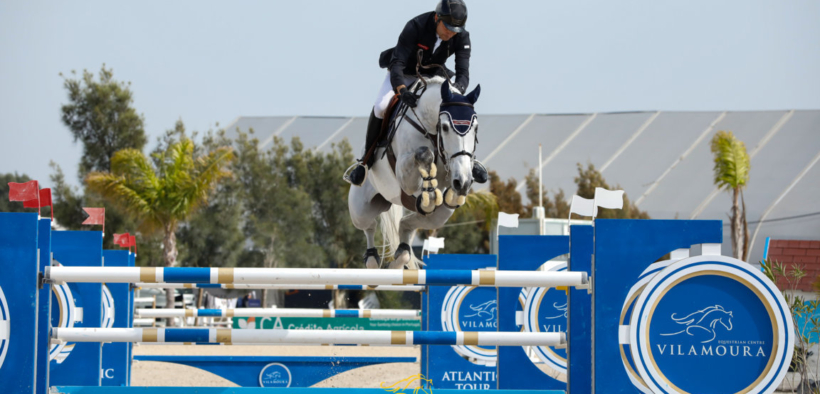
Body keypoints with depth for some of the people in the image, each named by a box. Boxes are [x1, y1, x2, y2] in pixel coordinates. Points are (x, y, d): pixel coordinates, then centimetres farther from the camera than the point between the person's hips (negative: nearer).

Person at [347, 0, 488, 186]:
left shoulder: (461, 37, -23)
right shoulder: (415, 27, -34)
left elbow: (463, 73, -26)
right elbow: (396, 64, -39)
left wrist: (456, 90, -51)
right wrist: (401, 90, -59)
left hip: (433, 77, 3)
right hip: (403, 75, -3)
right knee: (381, 107, -28)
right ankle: (367, 157, -10)